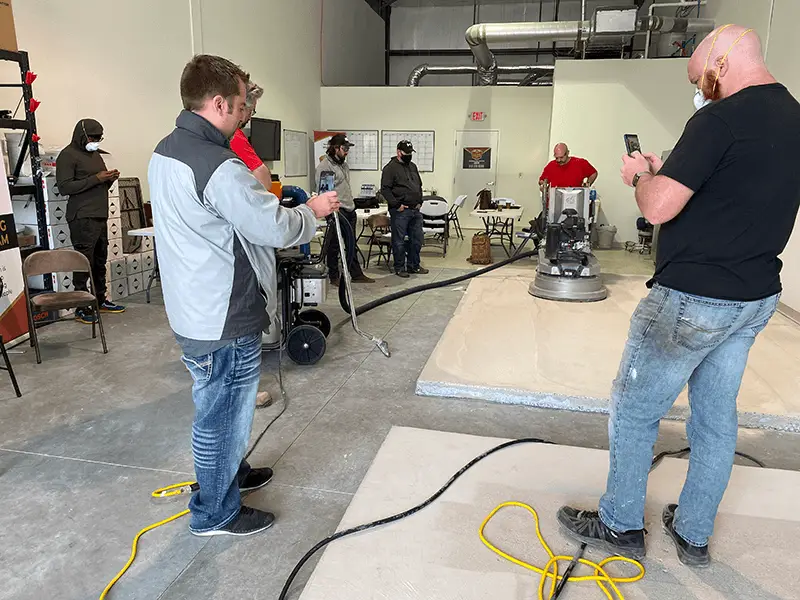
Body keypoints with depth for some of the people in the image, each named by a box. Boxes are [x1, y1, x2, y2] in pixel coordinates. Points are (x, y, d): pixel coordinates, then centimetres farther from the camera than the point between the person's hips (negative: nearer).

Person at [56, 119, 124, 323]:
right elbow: (65, 187, -13)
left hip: (100, 216, 8)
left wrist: (109, 179, 5)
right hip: (82, 219, -8)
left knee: (100, 261, 10)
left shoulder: (95, 154, 21)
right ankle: (81, 308, -4)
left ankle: (100, 299, 20)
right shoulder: (68, 155, -4)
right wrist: (96, 178, -17)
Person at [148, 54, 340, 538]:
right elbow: (275, 229, -22)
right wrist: (314, 211, -4)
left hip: (193, 310, 10)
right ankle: (216, 512, 27)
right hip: (224, 319, -10)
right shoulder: (220, 168, -25)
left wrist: (259, 193, 9)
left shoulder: (166, 151, 7)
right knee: (223, 413, 8)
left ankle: (228, 471, 48)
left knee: (219, 406, 27)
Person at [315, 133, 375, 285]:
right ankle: (334, 277, 10)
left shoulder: (344, 164, 19)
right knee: (335, 246, 1)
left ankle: (356, 274, 20)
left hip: (350, 210, 9)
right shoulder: (324, 166, -11)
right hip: (337, 212, -9)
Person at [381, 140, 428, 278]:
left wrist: (420, 202, 14)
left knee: (417, 239, 12)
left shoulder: (413, 166, 18)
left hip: (415, 210, 8)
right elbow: (385, 189, -13)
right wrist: (396, 205, -16)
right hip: (400, 211, -8)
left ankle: (414, 265, 24)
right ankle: (399, 267, 10)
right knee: (399, 241, 0)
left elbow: (419, 186, 26)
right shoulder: (391, 168, -7)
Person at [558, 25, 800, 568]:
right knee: (717, 416, 16)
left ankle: (621, 526, 22)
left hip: (692, 299, -9)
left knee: (634, 411, 7)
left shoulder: (722, 119, -17)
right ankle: (694, 535, 31)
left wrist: (641, 174, -2)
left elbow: (658, 207, -23)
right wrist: (665, 171, 13)